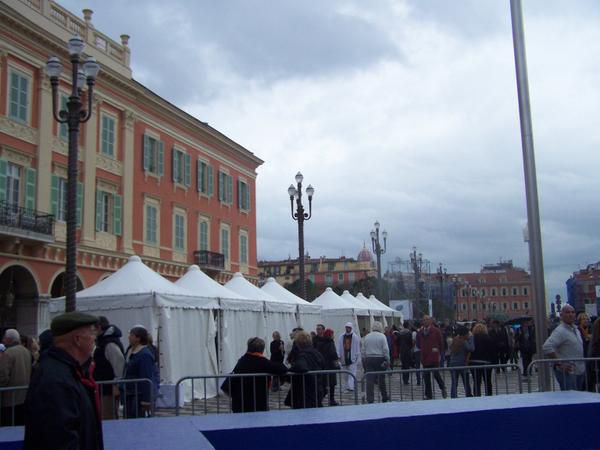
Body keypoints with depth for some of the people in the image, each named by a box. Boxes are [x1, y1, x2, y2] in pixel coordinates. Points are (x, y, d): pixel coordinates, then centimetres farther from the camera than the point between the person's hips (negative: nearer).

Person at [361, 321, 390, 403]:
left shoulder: (366, 337, 7)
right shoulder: (382, 336, -3)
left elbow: (363, 350, 8)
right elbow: (386, 350, -8)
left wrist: (364, 361, 14)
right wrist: (387, 360, -3)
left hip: (369, 359, 2)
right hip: (380, 359, -2)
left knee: (369, 380, 0)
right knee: (381, 379, 10)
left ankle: (370, 399, -3)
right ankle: (384, 397, 20)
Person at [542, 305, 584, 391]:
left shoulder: (576, 330, 14)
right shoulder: (560, 331, -15)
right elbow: (547, 347, -26)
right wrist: (559, 364, -22)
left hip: (580, 371, 9)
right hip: (567, 372, -9)